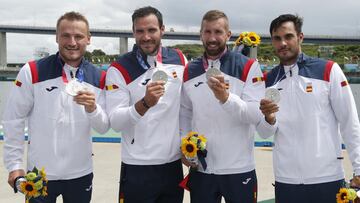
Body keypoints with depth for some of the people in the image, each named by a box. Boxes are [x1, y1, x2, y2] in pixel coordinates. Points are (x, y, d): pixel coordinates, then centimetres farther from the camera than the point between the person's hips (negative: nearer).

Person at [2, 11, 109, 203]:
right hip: (40, 174, -2)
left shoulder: (99, 77, 0)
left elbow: (104, 127, 0)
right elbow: (13, 119, -4)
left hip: (81, 174, 3)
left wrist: (92, 108, -20)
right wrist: (14, 165, -6)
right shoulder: (32, 72, -8)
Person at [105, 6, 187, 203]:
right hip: (137, 168, -4)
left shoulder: (179, 59, 2)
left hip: (174, 164, 4)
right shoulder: (119, 68, -10)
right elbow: (115, 121, -17)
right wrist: (145, 103, -31)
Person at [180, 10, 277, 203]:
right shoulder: (190, 70, 6)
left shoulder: (248, 66, -6)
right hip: (200, 169, 3)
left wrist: (226, 97, -30)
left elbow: (257, 114, -14)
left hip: (239, 169, -3)